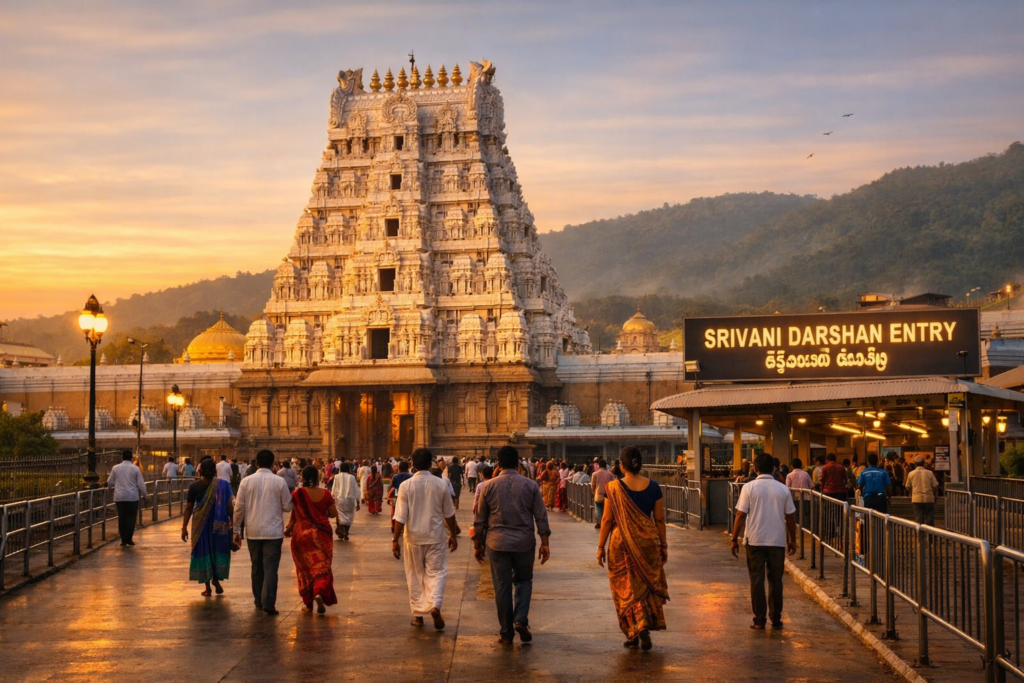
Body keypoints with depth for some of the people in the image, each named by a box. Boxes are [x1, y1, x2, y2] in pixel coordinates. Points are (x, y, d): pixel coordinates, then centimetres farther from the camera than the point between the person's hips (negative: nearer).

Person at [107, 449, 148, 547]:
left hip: (119, 497, 2)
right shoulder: (135, 468, -3)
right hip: (132, 497, -2)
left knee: (122, 517, 6)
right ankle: (128, 539, 0)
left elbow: (110, 482, 9)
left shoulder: (115, 468, 1)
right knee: (131, 517, 5)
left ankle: (123, 540, 6)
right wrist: (144, 494, 12)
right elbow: (141, 483, -2)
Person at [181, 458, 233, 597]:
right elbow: (230, 506, -10)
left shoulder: (195, 486, -5)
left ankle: (207, 588, 10)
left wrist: (184, 527, 2)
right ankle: (216, 578, 8)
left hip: (200, 525, 0)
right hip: (219, 525, 0)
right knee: (219, 551, 19)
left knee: (203, 552, 9)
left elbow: (189, 508, -3)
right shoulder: (223, 485, -7)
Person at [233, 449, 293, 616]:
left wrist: (237, 530, 7)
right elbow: (288, 506, -1)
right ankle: (268, 603, -13)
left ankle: (259, 601, 24)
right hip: (273, 531, -2)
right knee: (271, 568, -3)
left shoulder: (247, 481, -1)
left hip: (253, 532, 2)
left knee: (257, 567, 15)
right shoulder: (279, 481, -6)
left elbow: (239, 507, -1)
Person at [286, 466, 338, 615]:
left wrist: (288, 529, 13)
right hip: (322, 535, 0)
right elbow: (333, 514, 0)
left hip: (301, 534, 0)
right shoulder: (325, 493, -6)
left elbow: (293, 516, -4)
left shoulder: (296, 494, -9)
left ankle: (308, 603, 16)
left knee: (305, 568, 12)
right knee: (321, 566, 6)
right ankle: (320, 592, -20)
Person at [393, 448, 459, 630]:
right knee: (436, 573, 6)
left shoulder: (406, 485, -10)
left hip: (413, 537, 0)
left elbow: (400, 517, -11)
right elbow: (449, 514, 3)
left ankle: (418, 615, 16)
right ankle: (435, 605, -16)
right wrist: (453, 535, 15)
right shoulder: (441, 484, -6)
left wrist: (395, 540, -3)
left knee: (415, 576, 12)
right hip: (435, 537, 0)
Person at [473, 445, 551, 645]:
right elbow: (541, 517, -1)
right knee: (523, 580, 18)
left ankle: (507, 633, 11)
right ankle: (521, 620, -1)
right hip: (524, 542, 0)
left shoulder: (488, 486, -1)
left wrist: (478, 546, 12)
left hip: (497, 543, 0)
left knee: (502, 587, 6)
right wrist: (545, 543, 4)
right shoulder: (530, 485, 0)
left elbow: (479, 520, 3)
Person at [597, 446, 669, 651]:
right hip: (648, 541, 2)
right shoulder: (653, 487, -2)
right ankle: (644, 626, -1)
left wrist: (601, 546, 1)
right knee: (647, 584, 14)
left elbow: (607, 519, -7)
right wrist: (663, 545, 11)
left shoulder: (613, 488, -9)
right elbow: (659, 519, 2)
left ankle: (633, 633, 6)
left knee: (626, 587, 9)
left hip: (622, 542, -2)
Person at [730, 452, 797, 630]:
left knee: (757, 581, 4)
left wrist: (735, 539, 0)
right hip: (778, 541, 2)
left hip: (755, 541, -2)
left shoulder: (749, 488, -5)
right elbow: (790, 517, 5)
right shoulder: (783, 489, 2)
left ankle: (760, 620, 4)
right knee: (776, 580, 11)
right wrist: (792, 540, 15)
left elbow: (741, 515, -8)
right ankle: (776, 619, 15)